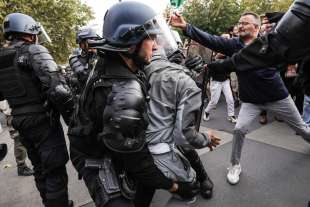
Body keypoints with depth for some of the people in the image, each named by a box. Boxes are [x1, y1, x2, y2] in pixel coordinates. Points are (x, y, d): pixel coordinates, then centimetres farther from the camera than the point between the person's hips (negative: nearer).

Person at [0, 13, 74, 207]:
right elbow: (56, 87, -24)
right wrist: (72, 116, -15)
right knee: (55, 171, 3)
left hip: (20, 122, 8)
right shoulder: (34, 51, -12)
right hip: (43, 120, -8)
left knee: (40, 169, 21)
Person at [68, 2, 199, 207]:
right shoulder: (124, 96, -38)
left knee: (151, 174, 21)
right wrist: (173, 186, -15)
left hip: (112, 146, 9)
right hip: (98, 158, -9)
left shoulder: (109, 62, -12)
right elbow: (136, 161, -28)